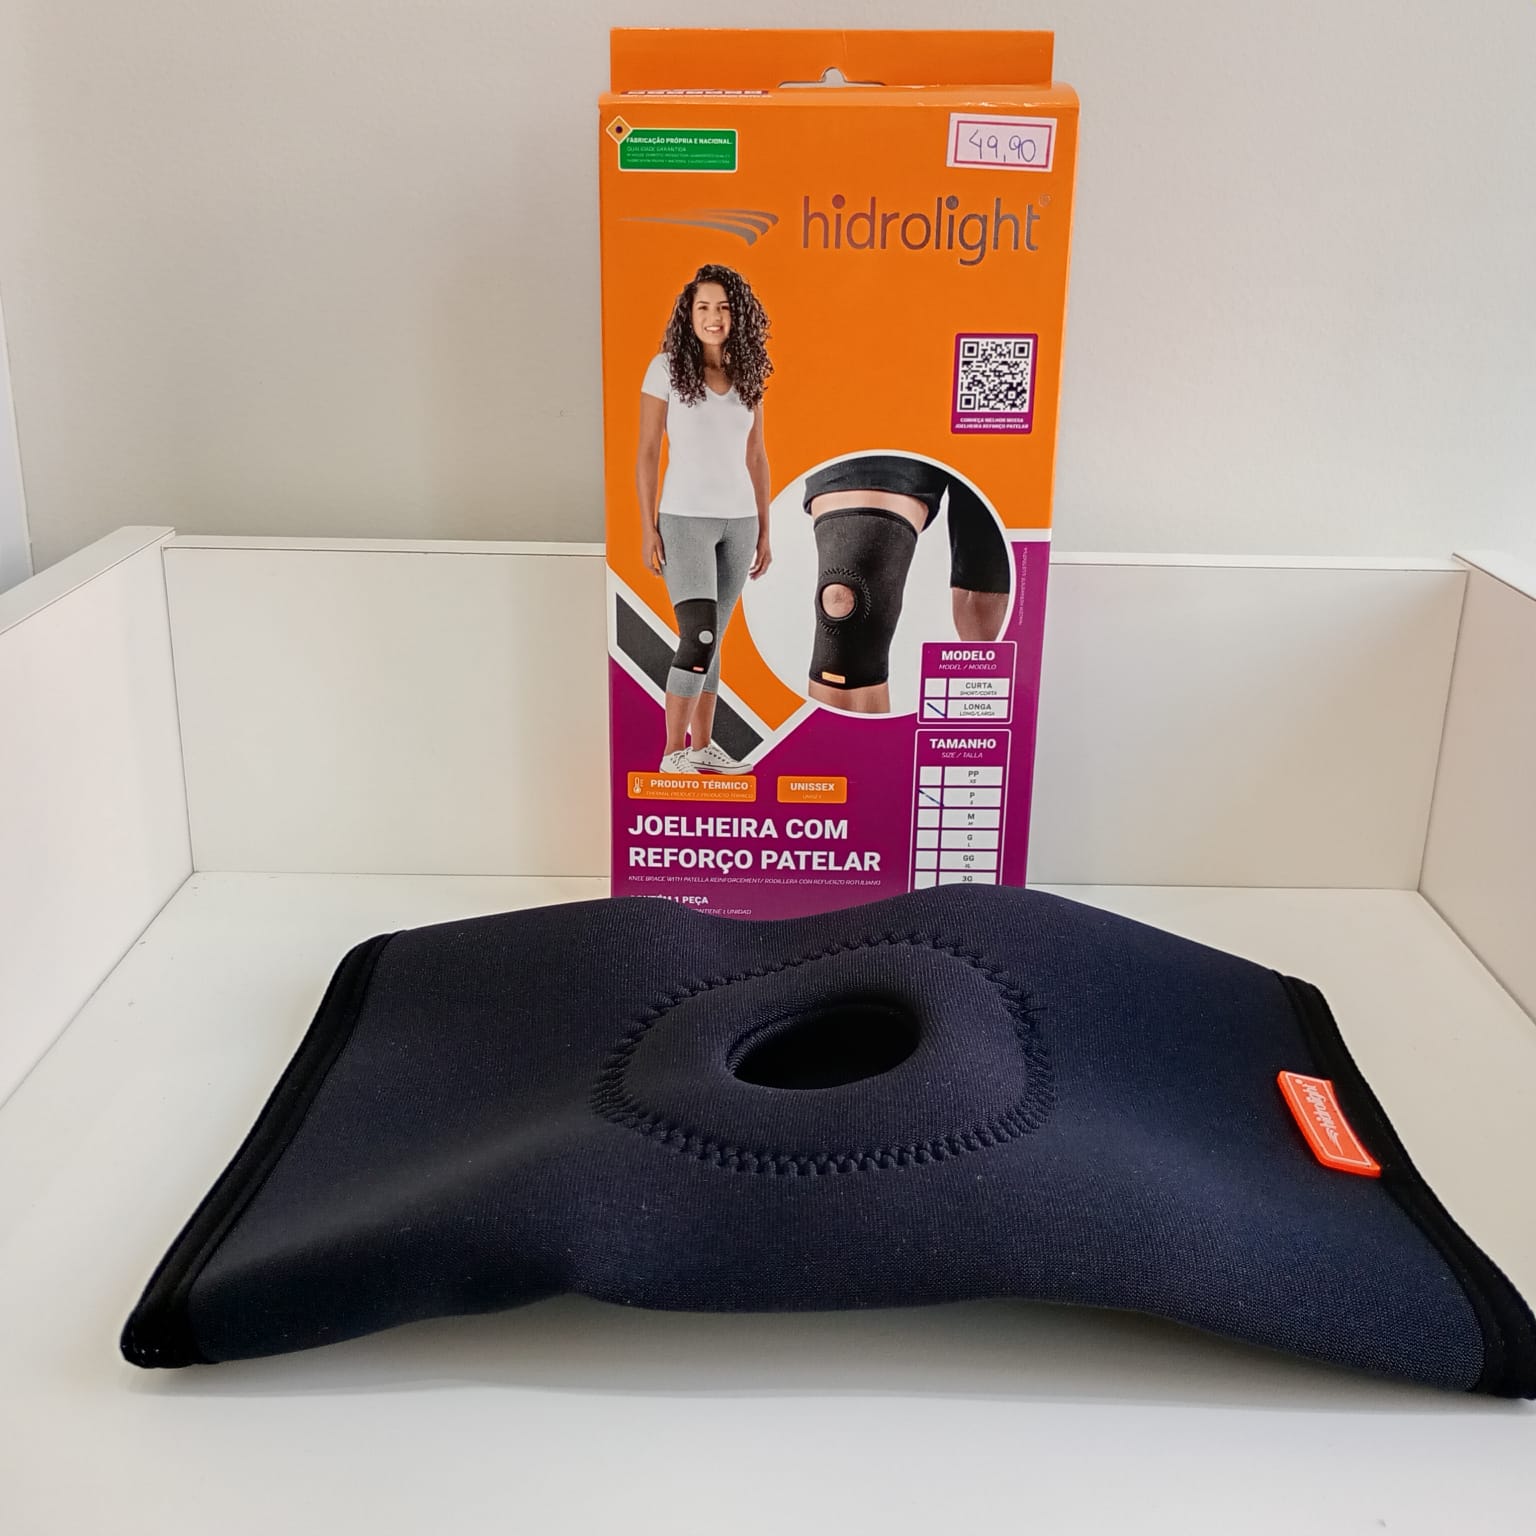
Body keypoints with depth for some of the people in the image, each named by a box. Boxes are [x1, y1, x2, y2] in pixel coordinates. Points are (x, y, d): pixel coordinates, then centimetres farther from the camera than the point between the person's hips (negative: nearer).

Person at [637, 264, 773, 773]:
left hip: (738, 521, 4)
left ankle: (701, 745, 21)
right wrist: (648, 528, -9)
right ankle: (673, 754, -6)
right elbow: (647, 452, -4)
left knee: (712, 639, 11)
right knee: (699, 637, -14)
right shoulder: (667, 367, -5)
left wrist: (764, 530, 10)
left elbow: (755, 456, 12)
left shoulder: (747, 374, 7)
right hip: (685, 519, -4)